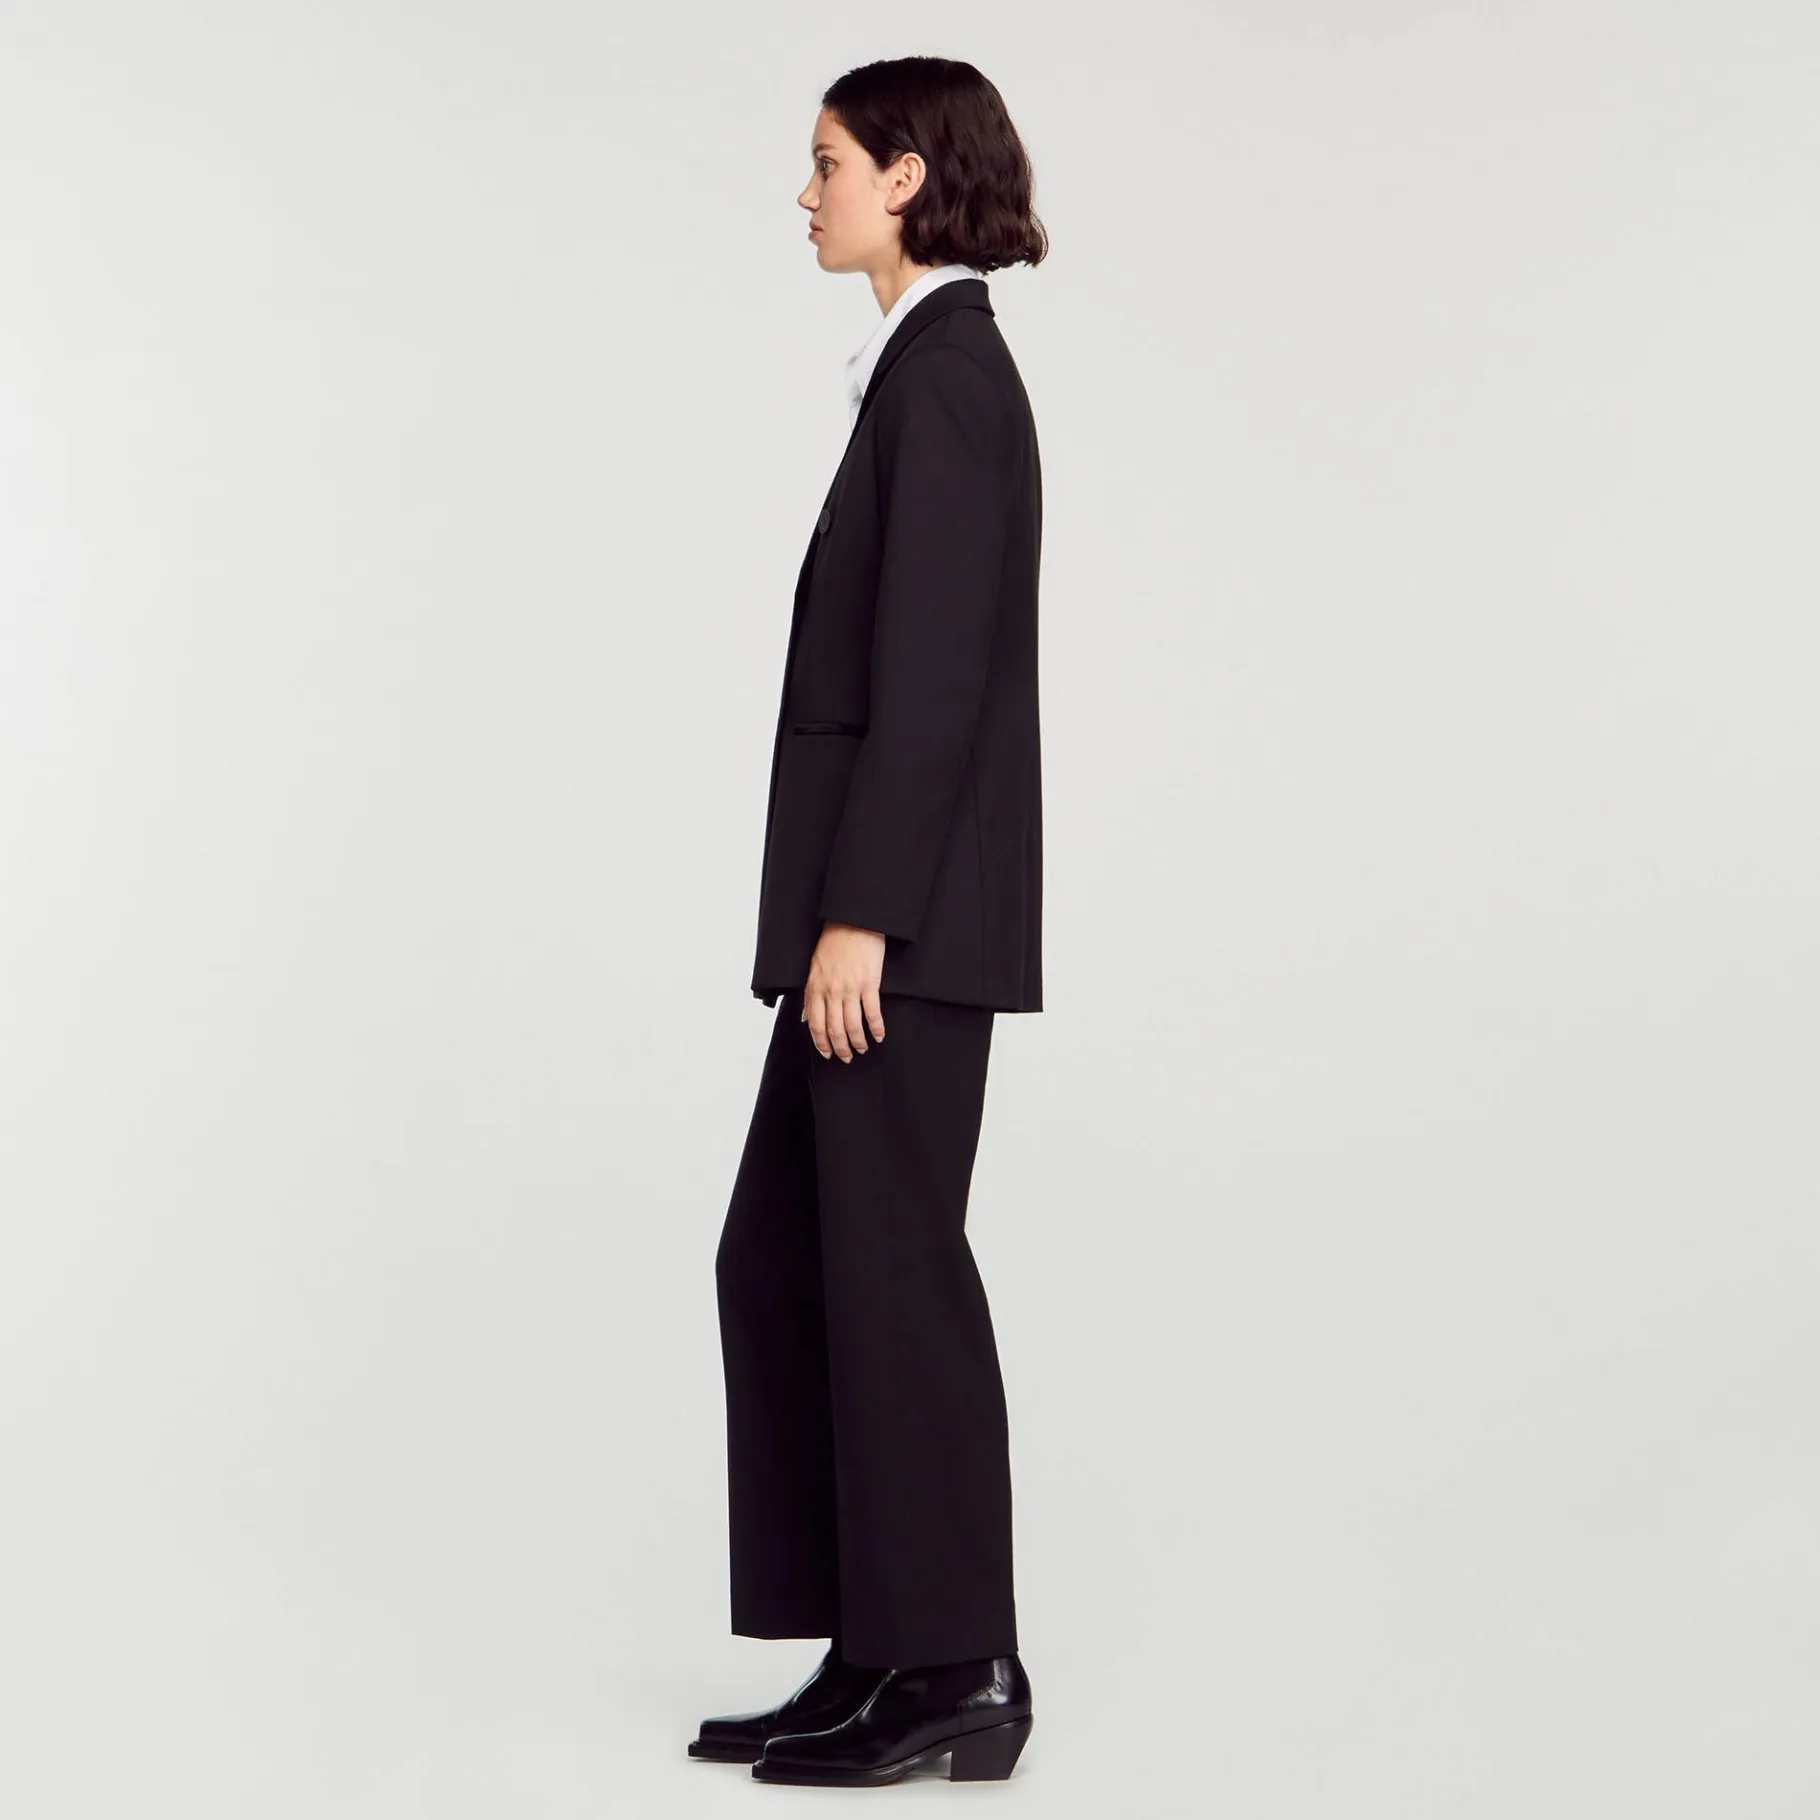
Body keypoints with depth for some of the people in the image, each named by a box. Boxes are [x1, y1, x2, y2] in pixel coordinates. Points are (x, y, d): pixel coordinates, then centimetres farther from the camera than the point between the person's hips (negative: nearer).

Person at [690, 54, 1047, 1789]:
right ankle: (879, 1651, 19)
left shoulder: (944, 369, -12)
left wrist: (856, 916, -21)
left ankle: (959, 1674, 9)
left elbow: (934, 668, -19)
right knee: (782, 1262, 12)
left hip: (904, 908, -10)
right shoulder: (934, 369, 18)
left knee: (893, 1271, -2)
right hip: (878, 902, 10)